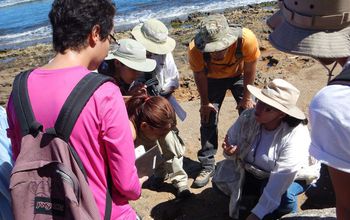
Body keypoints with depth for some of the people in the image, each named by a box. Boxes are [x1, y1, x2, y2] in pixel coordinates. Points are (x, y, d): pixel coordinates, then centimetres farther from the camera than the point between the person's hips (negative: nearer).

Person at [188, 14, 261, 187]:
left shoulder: (246, 39, -39)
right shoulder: (195, 49, -36)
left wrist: (246, 98, -10)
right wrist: (205, 102, -7)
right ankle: (207, 165, 11)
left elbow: (249, 71, -20)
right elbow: (199, 76, -16)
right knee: (208, 120, -3)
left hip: (239, 75, 0)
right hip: (212, 79, 0)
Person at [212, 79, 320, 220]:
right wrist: (230, 151, -33)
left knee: (282, 194, -35)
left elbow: (280, 181, -36)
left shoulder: (295, 136, -35)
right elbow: (231, 141, -7)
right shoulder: (248, 117, -21)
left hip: (293, 177, -4)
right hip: (254, 170, 5)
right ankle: (259, 196, 14)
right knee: (220, 180, -9)